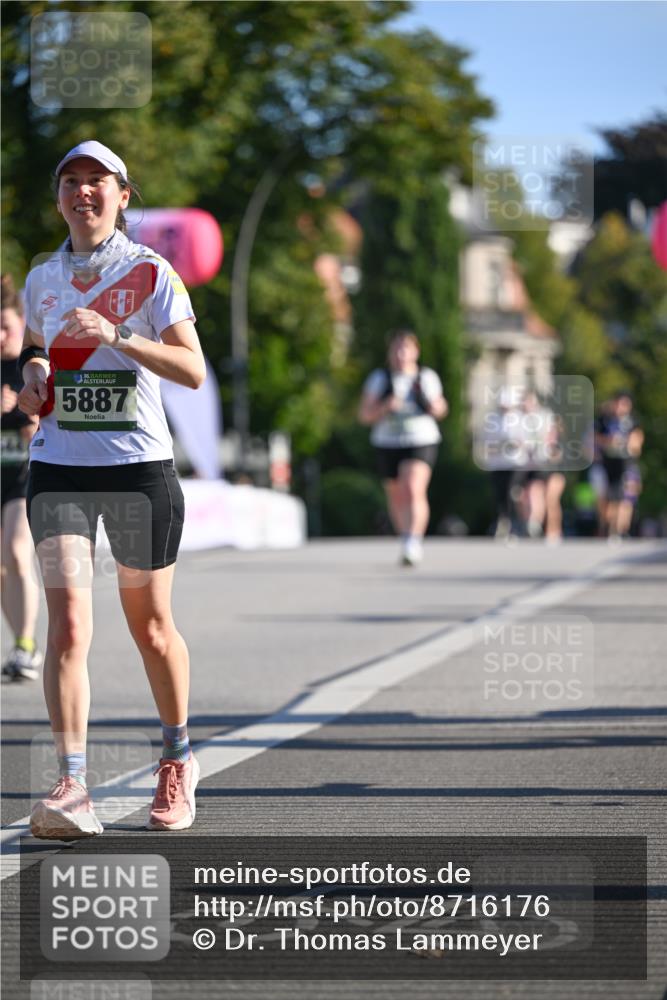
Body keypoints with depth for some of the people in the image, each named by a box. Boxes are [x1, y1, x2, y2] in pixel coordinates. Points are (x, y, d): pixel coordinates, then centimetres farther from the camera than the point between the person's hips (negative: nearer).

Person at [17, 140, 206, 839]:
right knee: (68, 625, -14)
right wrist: (32, 371, 7)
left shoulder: (151, 274, -3)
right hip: (58, 467, 2)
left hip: (140, 467, -2)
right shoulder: (42, 279, 9)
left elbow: (193, 370, -12)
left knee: (151, 628, 9)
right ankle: (71, 788, -19)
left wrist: (117, 337, -24)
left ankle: (177, 759, 32)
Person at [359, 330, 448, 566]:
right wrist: (385, 407, -18)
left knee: (414, 490, -21)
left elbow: (441, 411, 18)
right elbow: (364, 415, 0)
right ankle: (405, 542, 29)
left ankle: (414, 543, -30)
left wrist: (433, 404, -5)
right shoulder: (379, 379, 4)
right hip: (388, 444, 2)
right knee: (397, 497, 10)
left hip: (422, 442, -2)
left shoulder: (427, 377, 6)